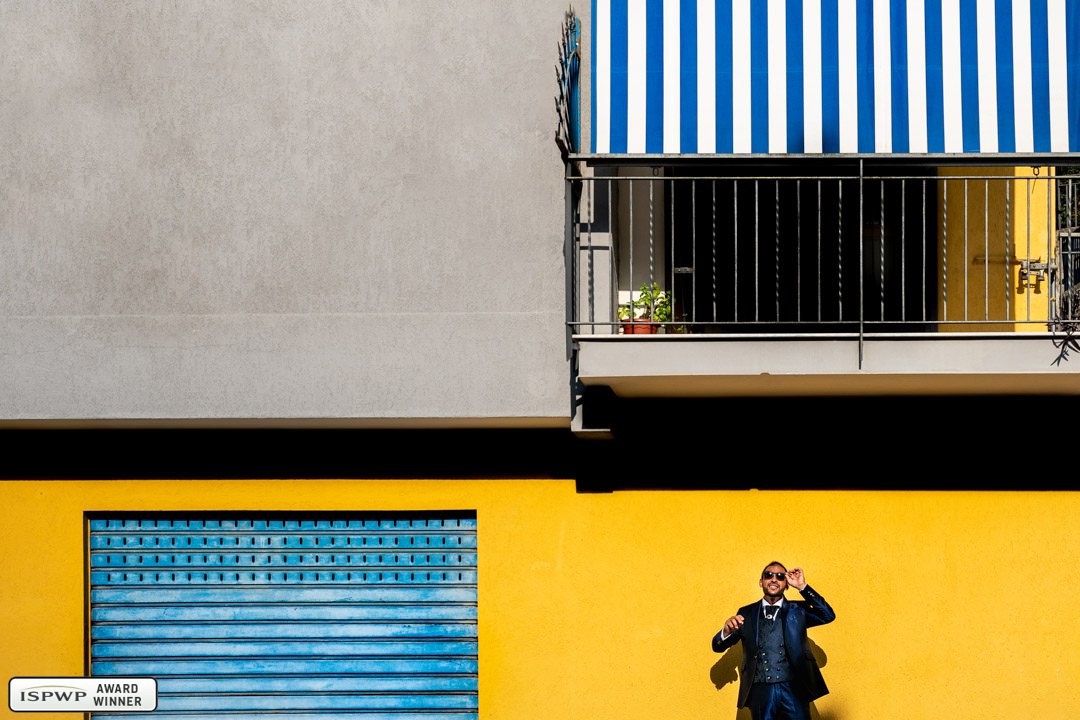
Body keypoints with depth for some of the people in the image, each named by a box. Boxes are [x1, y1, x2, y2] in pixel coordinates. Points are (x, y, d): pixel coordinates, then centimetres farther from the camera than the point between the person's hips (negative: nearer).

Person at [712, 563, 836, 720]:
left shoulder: (798, 610, 11)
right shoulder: (746, 613, 12)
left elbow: (828, 616, -4)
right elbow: (718, 646, 9)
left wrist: (802, 587, -8)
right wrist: (727, 631, -15)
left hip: (793, 689, -1)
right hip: (760, 691, 1)